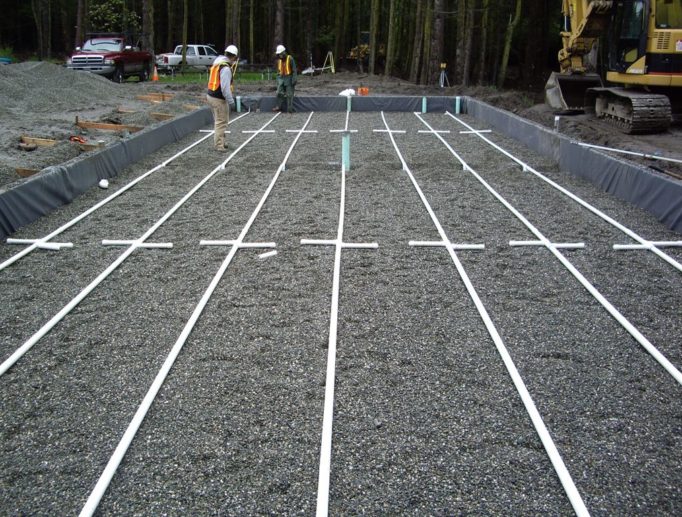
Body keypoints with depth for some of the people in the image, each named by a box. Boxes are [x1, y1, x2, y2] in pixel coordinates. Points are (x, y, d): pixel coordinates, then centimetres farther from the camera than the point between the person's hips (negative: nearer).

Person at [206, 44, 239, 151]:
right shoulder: (226, 68, -20)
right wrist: (231, 101, -20)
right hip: (219, 98, -9)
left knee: (218, 121, 19)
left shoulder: (218, 63, 9)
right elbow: (225, 87, -24)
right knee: (221, 122, -1)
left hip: (211, 95, 9)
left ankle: (219, 142, 29)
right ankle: (219, 145, 2)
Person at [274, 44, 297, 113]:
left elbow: (294, 70, -11)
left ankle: (290, 109, -1)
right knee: (279, 93, -3)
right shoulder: (279, 60, 10)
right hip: (281, 78, 6)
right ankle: (279, 107, 4)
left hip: (289, 78, -6)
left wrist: (294, 80, -16)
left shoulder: (290, 59, -9)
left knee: (289, 95, -4)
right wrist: (278, 79, 15)